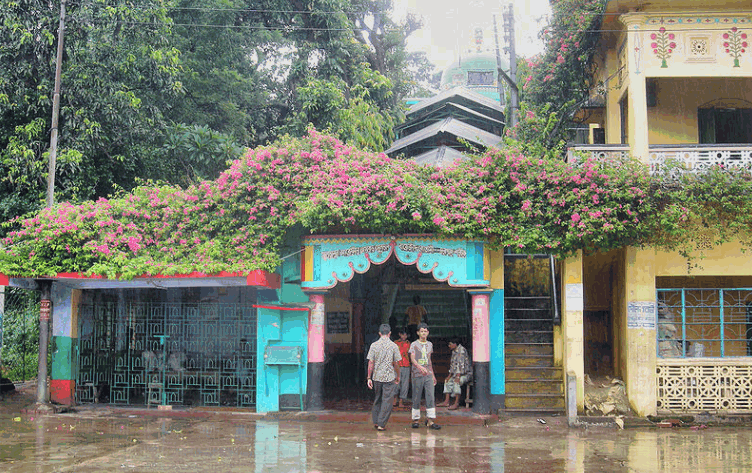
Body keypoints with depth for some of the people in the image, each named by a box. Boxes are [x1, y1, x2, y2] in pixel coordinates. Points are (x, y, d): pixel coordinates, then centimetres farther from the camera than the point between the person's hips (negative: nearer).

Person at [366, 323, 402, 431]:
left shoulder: (374, 345, -1)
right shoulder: (393, 346, -6)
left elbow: (371, 363, -3)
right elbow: (396, 363, -4)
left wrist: (369, 378, 1)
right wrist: (398, 376, 10)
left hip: (376, 377, 3)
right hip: (389, 377, -3)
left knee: (377, 400, 18)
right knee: (387, 401, 3)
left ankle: (376, 421, 21)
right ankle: (381, 424, 2)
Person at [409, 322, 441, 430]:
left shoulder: (430, 344, 15)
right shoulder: (414, 345, -1)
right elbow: (412, 359, -14)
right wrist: (419, 366, -33)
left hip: (428, 375, 4)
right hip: (417, 375, -4)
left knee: (430, 397, -4)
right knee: (416, 398, 1)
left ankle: (430, 420, -4)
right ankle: (416, 419, 11)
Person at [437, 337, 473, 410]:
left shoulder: (462, 350, -17)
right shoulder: (454, 352, 13)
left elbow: (461, 364, -24)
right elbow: (452, 365, 19)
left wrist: (458, 377, -28)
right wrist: (449, 375, 10)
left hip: (466, 374, -10)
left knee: (456, 382, -31)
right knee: (448, 381, 3)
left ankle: (456, 403, -31)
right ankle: (446, 402, -1)